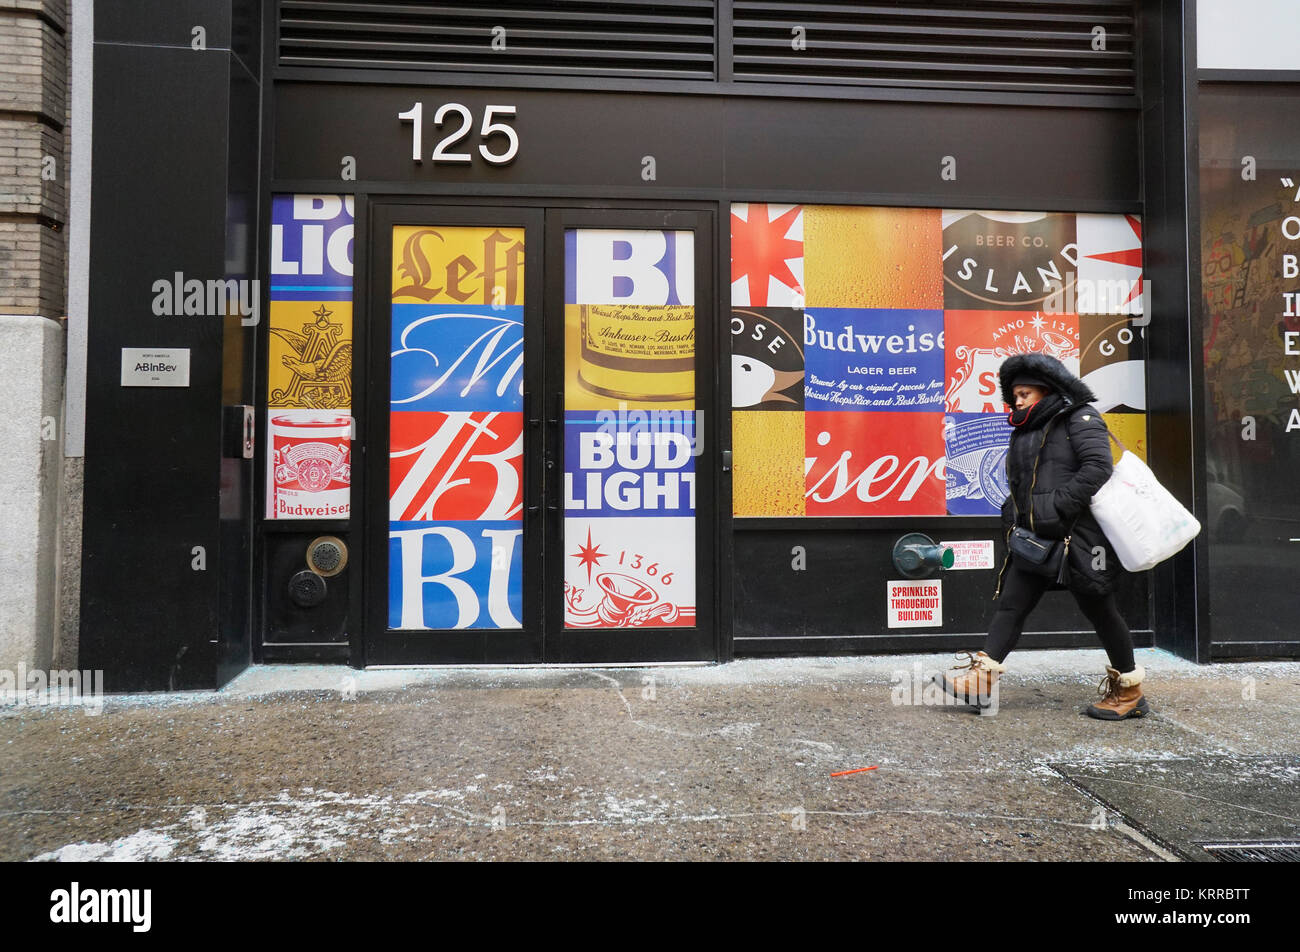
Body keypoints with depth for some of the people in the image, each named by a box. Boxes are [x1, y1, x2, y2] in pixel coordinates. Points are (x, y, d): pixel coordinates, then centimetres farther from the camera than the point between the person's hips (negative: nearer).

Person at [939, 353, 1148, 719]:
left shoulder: (1080, 419, -4)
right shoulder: (1026, 432, 20)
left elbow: (1098, 467, -18)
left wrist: (1058, 505, -22)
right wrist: (1012, 512, 7)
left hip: (1079, 535, -8)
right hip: (1036, 538, 8)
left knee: (1098, 608, 2)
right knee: (1011, 603, -2)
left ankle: (1129, 690, 19)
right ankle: (981, 677, -6)